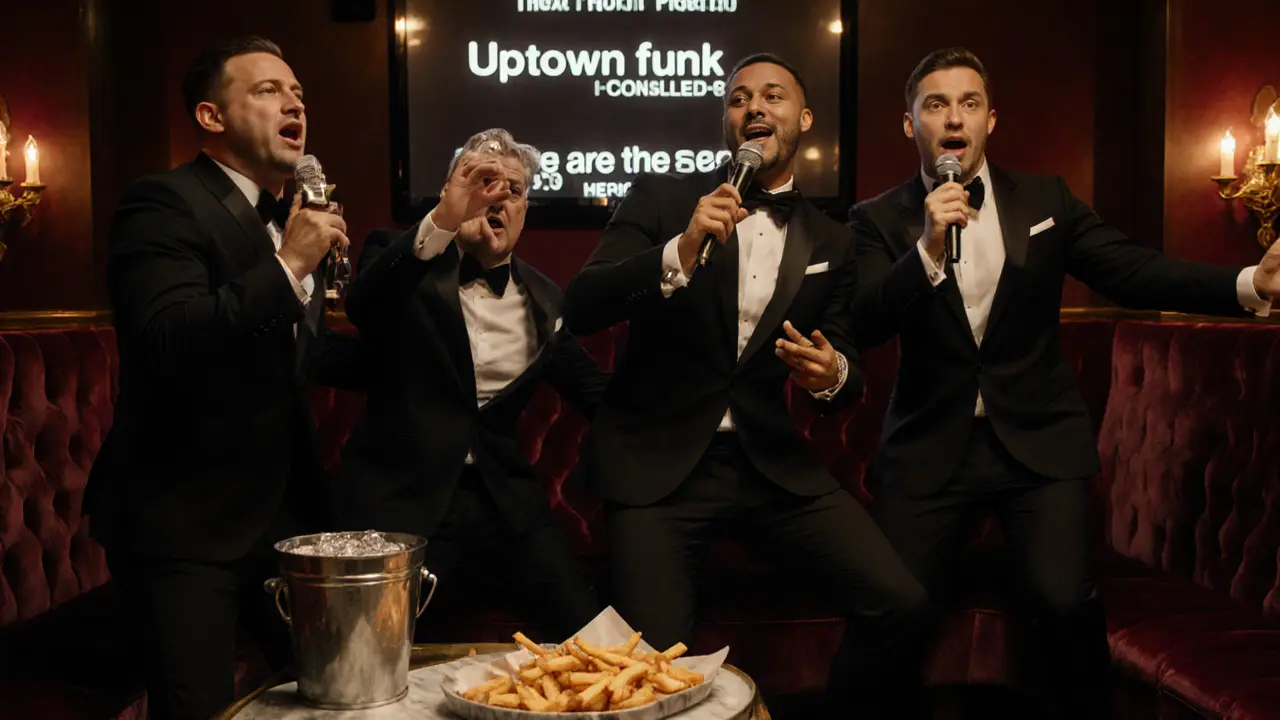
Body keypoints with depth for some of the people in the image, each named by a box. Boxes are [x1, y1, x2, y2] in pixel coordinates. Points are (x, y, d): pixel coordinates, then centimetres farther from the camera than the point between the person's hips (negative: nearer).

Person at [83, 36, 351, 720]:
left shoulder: (294, 219, 13)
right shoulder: (163, 202, -11)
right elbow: (168, 344, -27)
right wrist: (286, 266, -26)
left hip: (286, 510, 8)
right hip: (184, 520, -7)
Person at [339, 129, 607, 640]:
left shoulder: (542, 298, 14)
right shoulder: (404, 260, 2)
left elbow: (593, 389, 17)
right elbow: (362, 306, -20)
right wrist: (443, 220, -33)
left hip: (503, 497, 4)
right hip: (404, 496, -3)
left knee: (588, 632, -7)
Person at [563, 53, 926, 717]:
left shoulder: (831, 241, 10)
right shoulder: (660, 197, 1)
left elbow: (844, 368, 12)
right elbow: (580, 309, -10)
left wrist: (832, 375, -14)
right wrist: (680, 252, -26)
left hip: (771, 458, 3)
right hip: (658, 459, -2)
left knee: (899, 602, -10)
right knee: (658, 659, -15)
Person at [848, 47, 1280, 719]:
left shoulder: (1044, 198, 6)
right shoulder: (879, 219, 0)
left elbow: (1134, 271, -1)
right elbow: (864, 327, -11)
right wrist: (927, 247, -26)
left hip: (1038, 440, 1)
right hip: (929, 448, 0)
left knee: (1065, 602, -16)